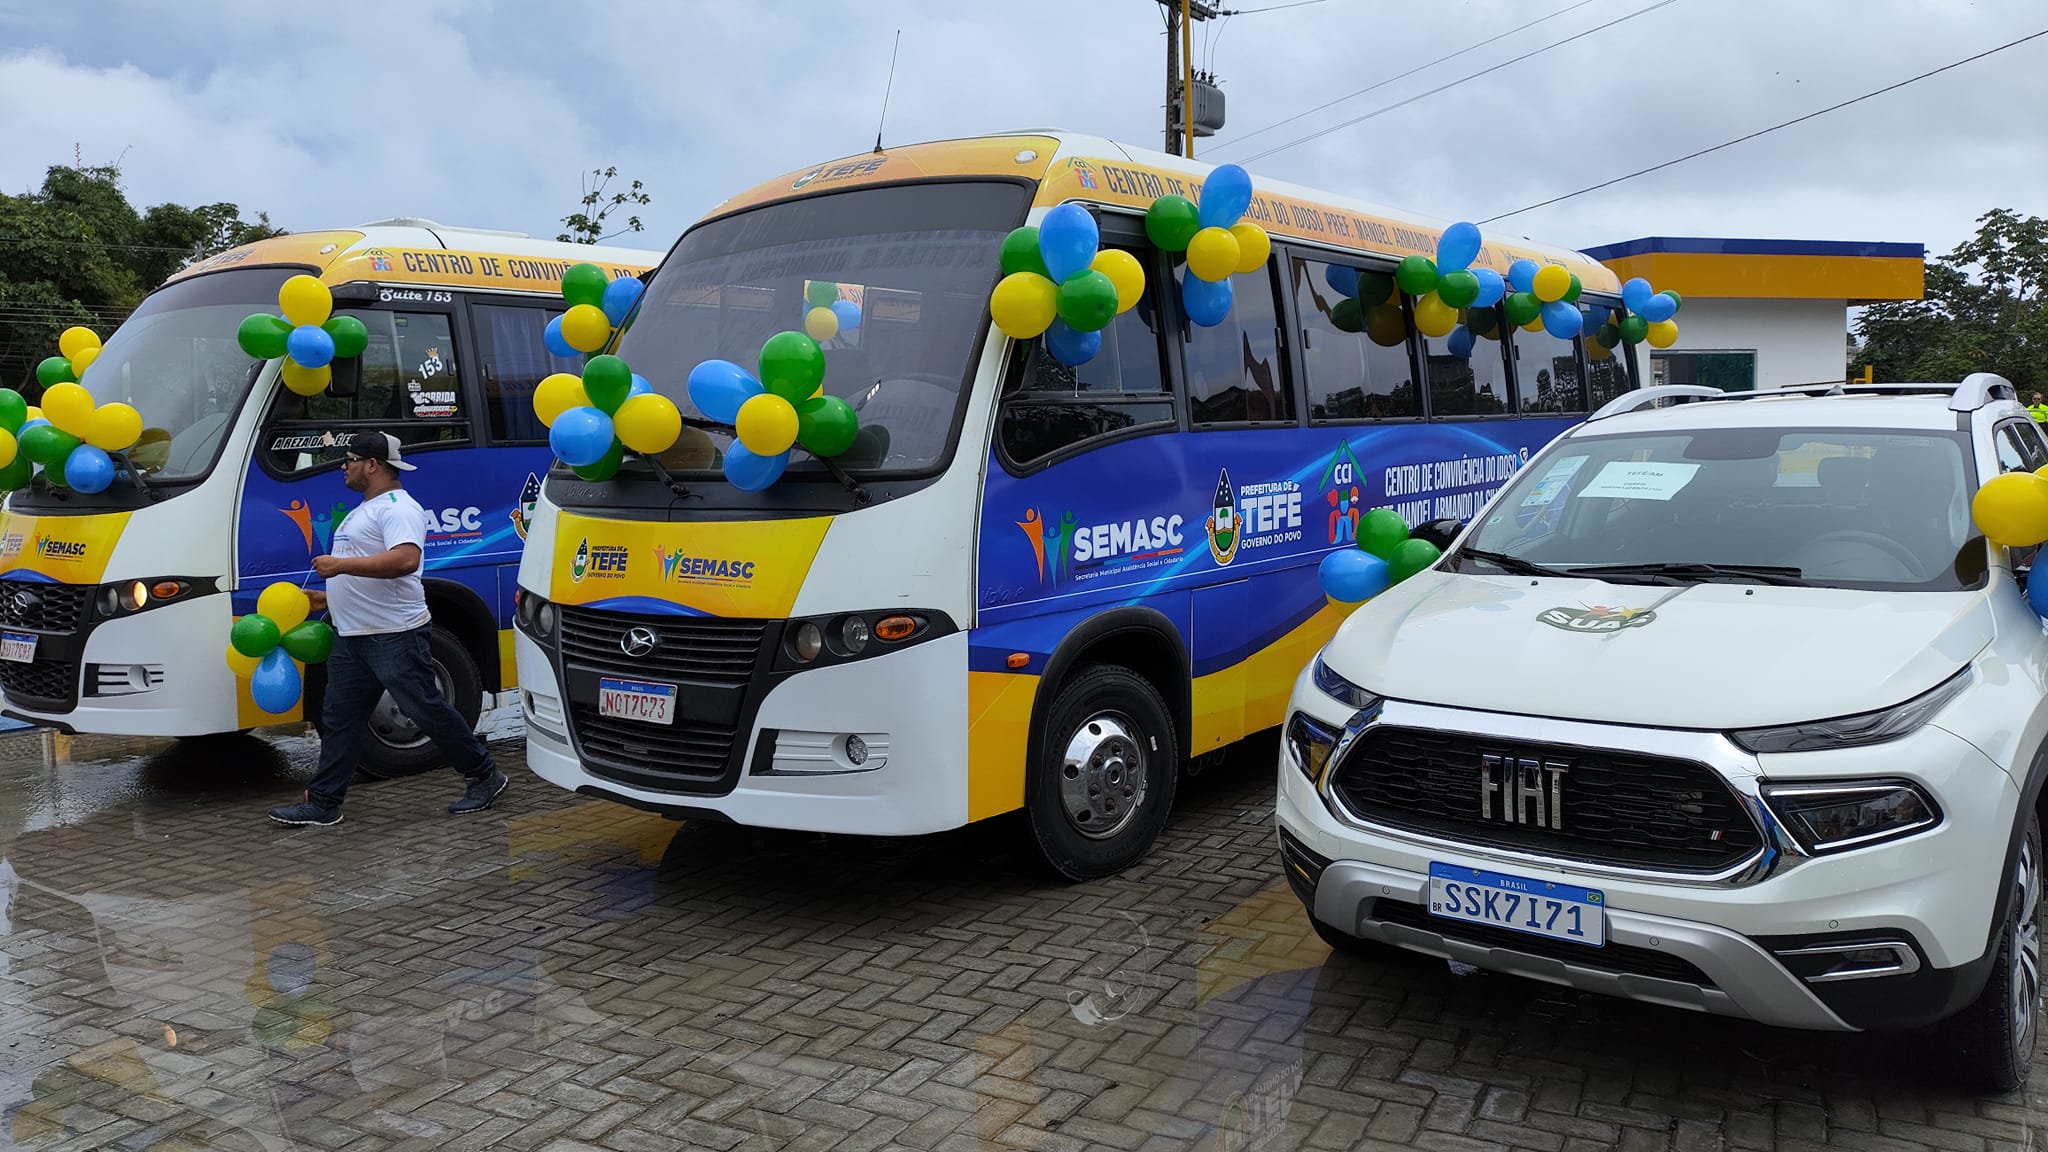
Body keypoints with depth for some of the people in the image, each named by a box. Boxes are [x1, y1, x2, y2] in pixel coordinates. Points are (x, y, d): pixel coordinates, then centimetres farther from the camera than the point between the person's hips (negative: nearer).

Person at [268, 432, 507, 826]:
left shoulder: (398, 508, -13)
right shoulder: (365, 510, 21)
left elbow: (405, 560, -31)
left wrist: (340, 565, -27)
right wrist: (327, 598, 22)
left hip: (395, 636, -10)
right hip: (352, 638, 10)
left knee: (427, 711, -4)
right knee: (338, 720, 10)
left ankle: (485, 777, 9)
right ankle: (322, 803, 16)